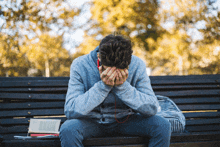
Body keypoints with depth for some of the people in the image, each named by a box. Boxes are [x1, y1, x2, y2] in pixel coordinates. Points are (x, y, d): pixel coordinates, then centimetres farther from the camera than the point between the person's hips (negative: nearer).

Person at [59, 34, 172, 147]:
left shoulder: (137, 65, -14)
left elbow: (152, 108, -18)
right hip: (92, 122, -2)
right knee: (67, 129, -33)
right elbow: (70, 111, -25)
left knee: (162, 126, -22)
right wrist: (103, 86, -33)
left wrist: (122, 86, -31)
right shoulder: (80, 66, -18)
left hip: (125, 120, 2)